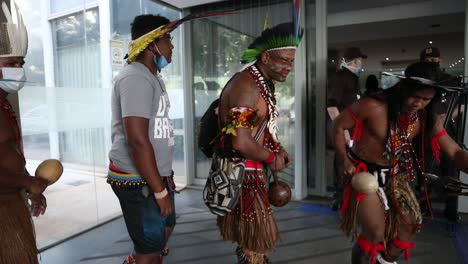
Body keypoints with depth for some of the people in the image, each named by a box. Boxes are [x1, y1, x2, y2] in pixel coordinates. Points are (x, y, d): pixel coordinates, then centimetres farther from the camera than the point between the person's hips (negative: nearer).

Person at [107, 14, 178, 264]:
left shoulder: (152, 76, 14)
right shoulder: (136, 77, -19)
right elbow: (138, 140, -27)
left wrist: (164, 177, 21)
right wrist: (160, 190, -22)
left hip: (154, 174, 10)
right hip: (137, 179, -10)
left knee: (166, 226, 26)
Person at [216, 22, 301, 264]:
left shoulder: (264, 83, 10)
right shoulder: (246, 85, -23)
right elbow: (241, 142, -30)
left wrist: (277, 150, 4)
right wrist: (272, 158, -14)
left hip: (251, 170, 10)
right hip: (240, 172, -10)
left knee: (249, 238, 25)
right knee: (256, 241, 3)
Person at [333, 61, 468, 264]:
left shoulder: (427, 119, -8)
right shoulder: (373, 106, -27)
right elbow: (338, 126, -17)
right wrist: (345, 161, -21)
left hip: (395, 173, 7)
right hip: (364, 172, -6)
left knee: (411, 223, 14)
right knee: (375, 233, -6)